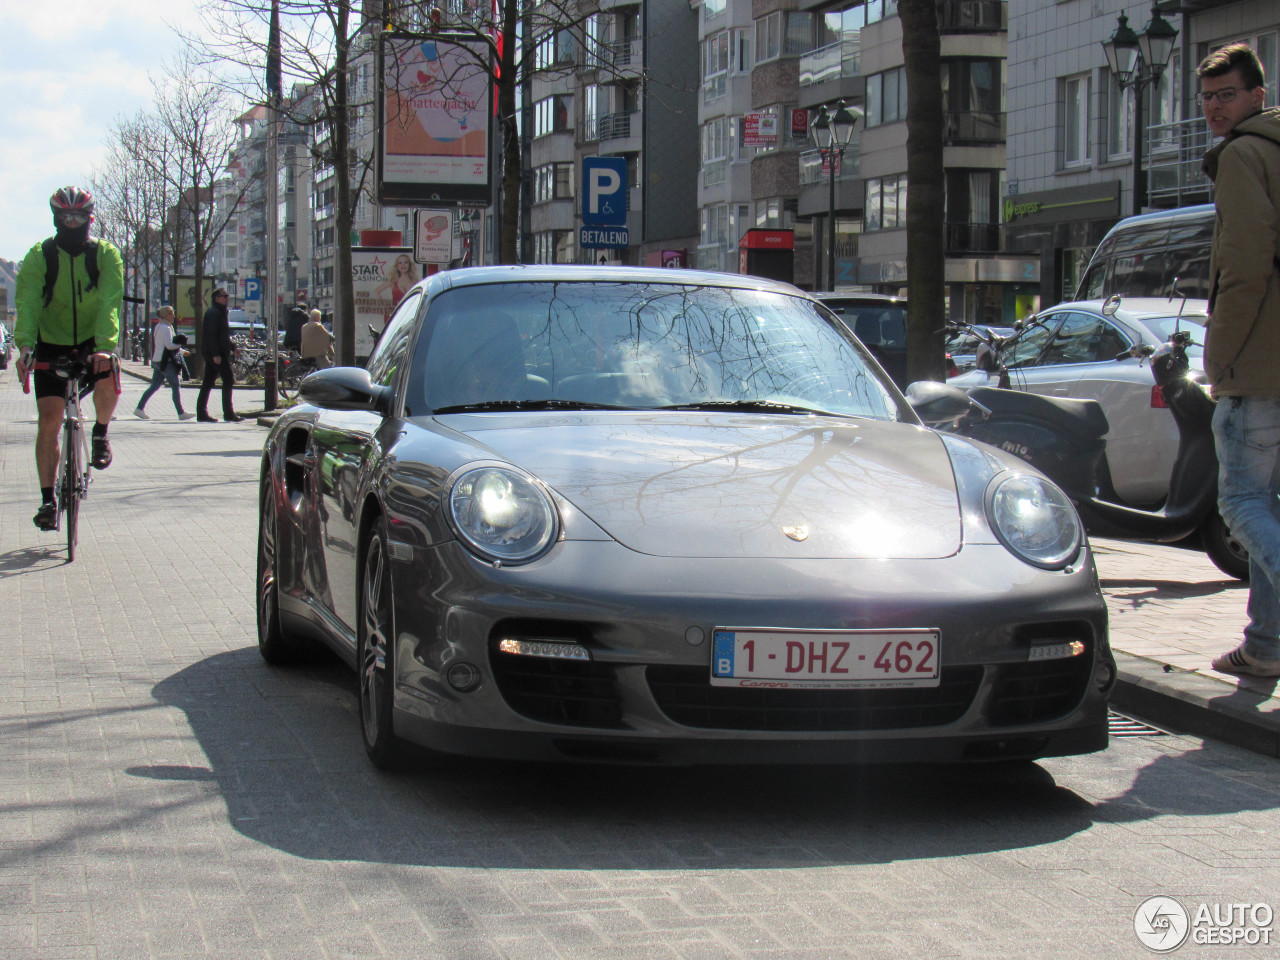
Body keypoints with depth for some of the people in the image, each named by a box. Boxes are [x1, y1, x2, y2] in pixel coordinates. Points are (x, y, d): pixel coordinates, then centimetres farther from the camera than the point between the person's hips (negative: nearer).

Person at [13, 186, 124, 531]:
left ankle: (100, 433, 0)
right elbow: (27, 302, -22)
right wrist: (25, 346, -39)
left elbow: (109, 302, -23)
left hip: (93, 343, 0)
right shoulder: (39, 256, -9)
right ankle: (48, 499, 0)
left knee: (108, 383, -32)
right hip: (51, 346, 1)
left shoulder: (106, 254, -10)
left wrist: (105, 346, -39)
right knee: (49, 419, -9)